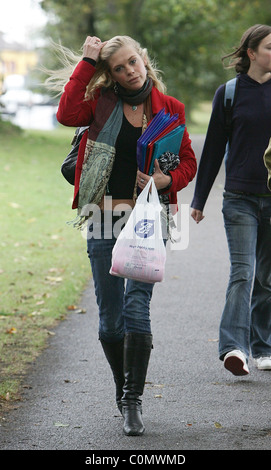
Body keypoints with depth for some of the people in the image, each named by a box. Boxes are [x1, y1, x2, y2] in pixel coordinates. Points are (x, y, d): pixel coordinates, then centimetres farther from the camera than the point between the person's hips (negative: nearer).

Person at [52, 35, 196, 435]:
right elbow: (68, 115, -15)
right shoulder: (102, 101, 5)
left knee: (137, 305, -14)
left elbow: (189, 162, 10)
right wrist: (87, 63, -9)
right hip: (105, 218, 1)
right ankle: (125, 391, 25)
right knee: (110, 317, 4)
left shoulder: (169, 108, 6)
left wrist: (166, 179, -12)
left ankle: (133, 402, -9)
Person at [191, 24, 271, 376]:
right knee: (242, 272, -14)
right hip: (240, 198, -2)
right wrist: (199, 200, 6)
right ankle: (234, 348, -21)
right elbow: (214, 148, 6)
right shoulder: (229, 93, 1)